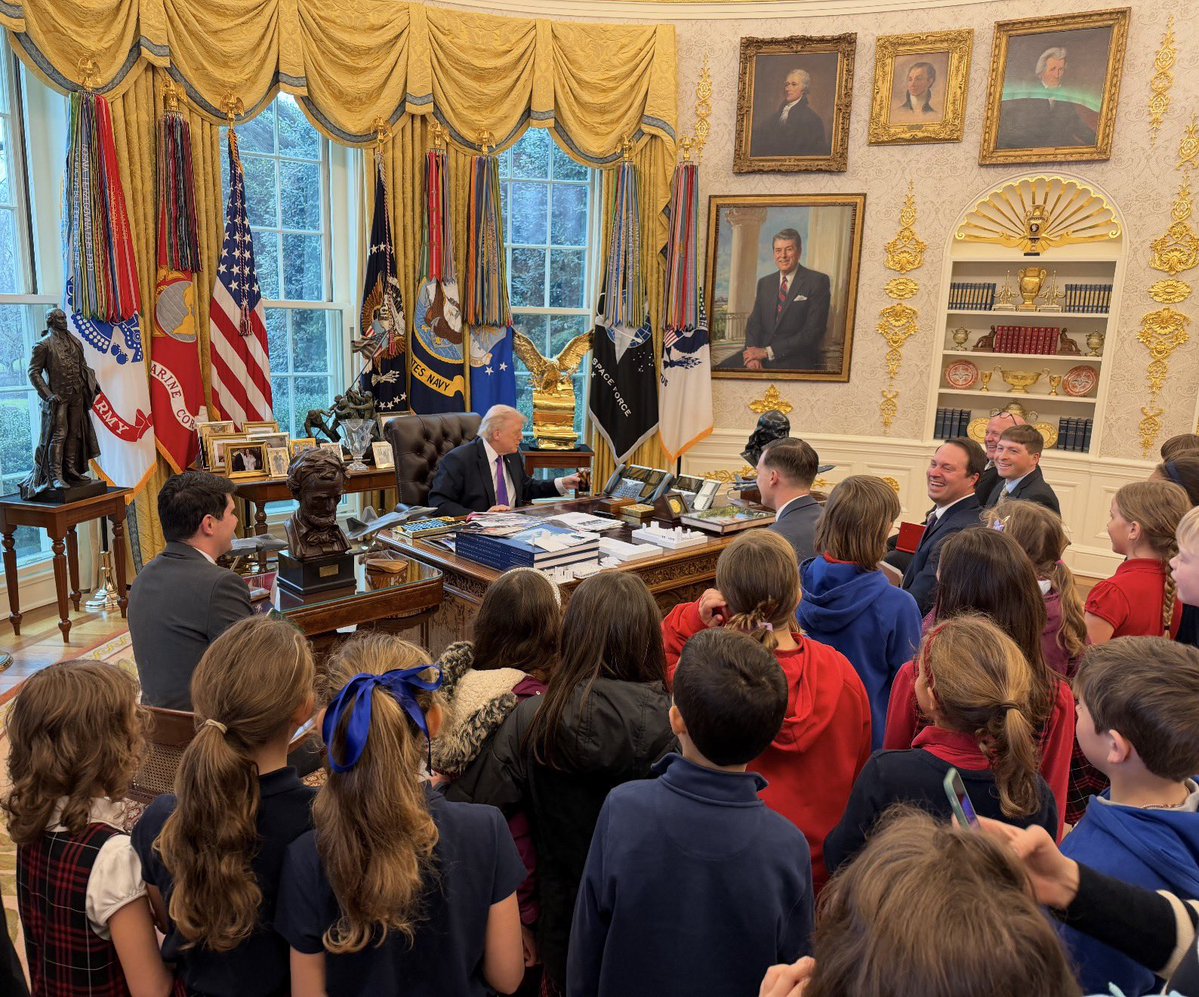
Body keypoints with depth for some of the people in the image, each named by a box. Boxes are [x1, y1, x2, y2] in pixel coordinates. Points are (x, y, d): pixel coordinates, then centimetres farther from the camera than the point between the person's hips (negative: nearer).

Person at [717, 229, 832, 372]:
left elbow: (813, 332, -10)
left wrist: (768, 352, -14)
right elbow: (754, 321, 11)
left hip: (795, 360, -5)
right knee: (722, 368, -16)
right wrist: (753, 353, -11)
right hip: (761, 352, 5)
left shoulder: (818, 281, -3)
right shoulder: (764, 282, 15)